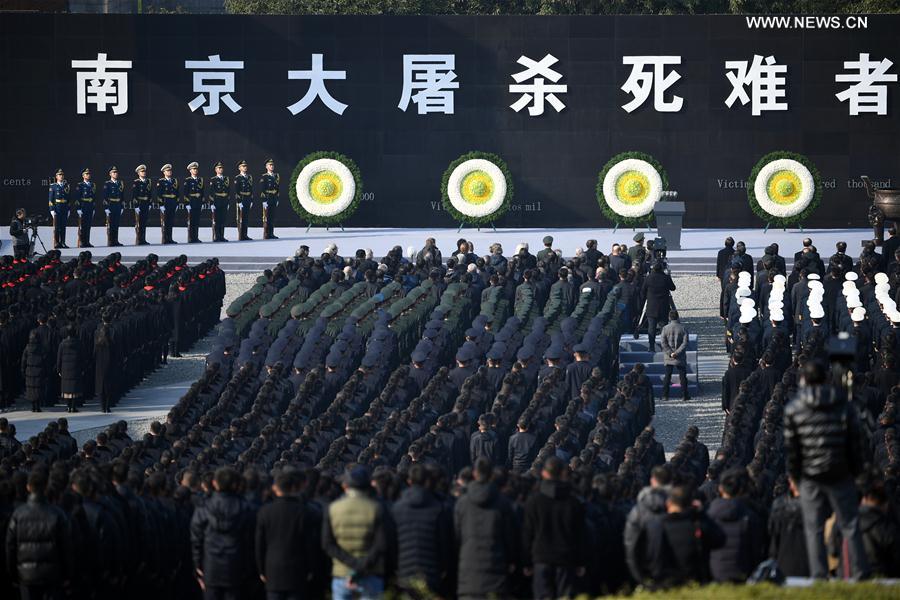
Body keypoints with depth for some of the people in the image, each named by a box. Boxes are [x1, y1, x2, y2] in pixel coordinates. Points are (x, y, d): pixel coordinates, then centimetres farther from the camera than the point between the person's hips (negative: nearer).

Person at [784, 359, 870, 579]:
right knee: (850, 525, 6)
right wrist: (856, 469, 11)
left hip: (810, 478, 0)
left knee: (814, 529, 6)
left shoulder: (793, 408, -3)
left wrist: (794, 474, 9)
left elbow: (790, 446, -1)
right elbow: (855, 443, 1)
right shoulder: (844, 406, -1)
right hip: (840, 477, 0)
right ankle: (860, 571, 5)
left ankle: (819, 574, 4)